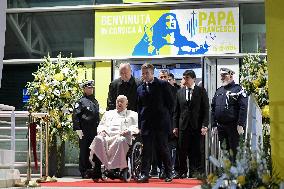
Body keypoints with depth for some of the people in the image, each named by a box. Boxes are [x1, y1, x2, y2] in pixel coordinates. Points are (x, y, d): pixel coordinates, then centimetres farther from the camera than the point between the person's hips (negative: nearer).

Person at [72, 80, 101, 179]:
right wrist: (78, 129, -15)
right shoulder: (81, 101, -3)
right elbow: (75, 116, -8)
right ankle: (84, 172, 5)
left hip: (95, 131, 6)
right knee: (84, 152, -1)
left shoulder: (95, 101, 18)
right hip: (85, 132, -6)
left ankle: (97, 172, 9)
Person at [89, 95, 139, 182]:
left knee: (121, 140, -42)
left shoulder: (132, 114, 25)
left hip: (122, 137, -3)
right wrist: (102, 131, 6)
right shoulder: (108, 114, 35)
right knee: (98, 139, -34)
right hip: (107, 137, 3)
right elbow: (101, 125, 30)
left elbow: (136, 127, 11)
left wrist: (129, 131, -9)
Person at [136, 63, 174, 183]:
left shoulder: (162, 85, 1)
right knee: (146, 150, 0)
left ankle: (168, 174, 9)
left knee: (163, 149, 1)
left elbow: (170, 102, 3)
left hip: (161, 123, -3)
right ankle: (144, 174, 1)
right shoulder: (140, 89, 13)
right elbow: (139, 108, 15)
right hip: (146, 123, 3)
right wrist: (139, 125, 9)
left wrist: (166, 116, 1)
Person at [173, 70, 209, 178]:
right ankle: (183, 172, 8)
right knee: (182, 150, 0)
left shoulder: (201, 91, 2)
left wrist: (204, 125, -8)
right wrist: (175, 126, 6)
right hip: (183, 125, 2)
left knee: (195, 151, 1)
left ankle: (194, 172, 8)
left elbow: (206, 109, -1)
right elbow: (176, 111, 13)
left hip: (197, 126, -2)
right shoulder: (180, 92, 11)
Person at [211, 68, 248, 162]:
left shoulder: (238, 89, -5)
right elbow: (213, 108, 17)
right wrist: (214, 124, 10)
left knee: (233, 150, -3)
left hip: (233, 126, -6)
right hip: (220, 126, 6)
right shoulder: (219, 91, 14)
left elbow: (243, 108, -13)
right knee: (223, 150, 11)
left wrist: (241, 125, -18)